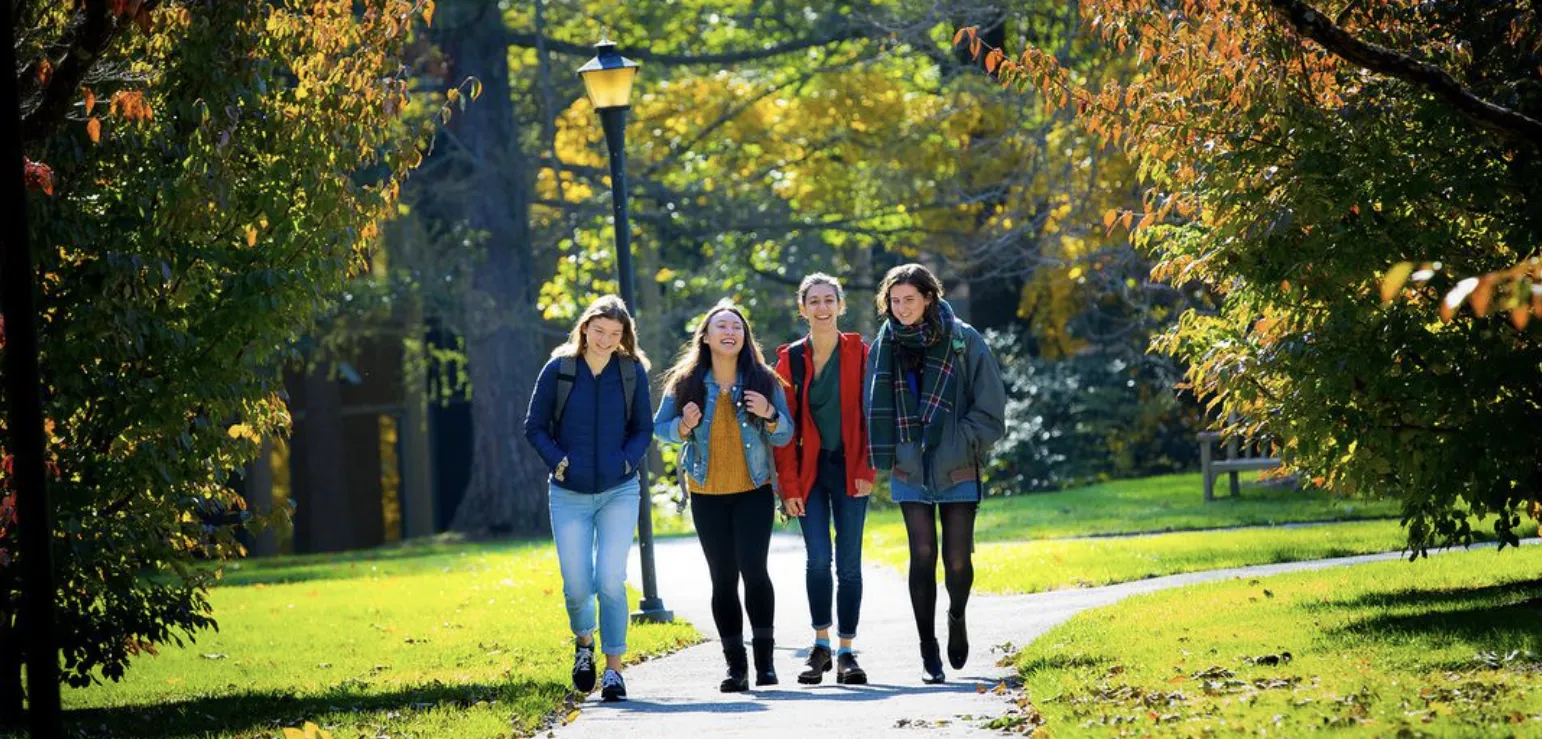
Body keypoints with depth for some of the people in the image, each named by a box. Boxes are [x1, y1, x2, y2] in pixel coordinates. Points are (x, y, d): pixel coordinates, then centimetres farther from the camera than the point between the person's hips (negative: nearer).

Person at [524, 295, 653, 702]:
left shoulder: (633, 372, -1)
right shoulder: (558, 370, -4)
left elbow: (643, 429, 8)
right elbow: (535, 427, 3)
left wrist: (627, 462, -8)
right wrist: (558, 461, -10)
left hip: (619, 492, 0)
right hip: (569, 496, 0)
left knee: (611, 581, -9)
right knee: (576, 586, -1)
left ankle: (613, 669, 1)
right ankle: (583, 643, 30)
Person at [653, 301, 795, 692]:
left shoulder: (763, 380, 0)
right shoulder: (686, 382, 0)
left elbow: (784, 436, 3)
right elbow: (659, 425, 6)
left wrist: (769, 415, -17)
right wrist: (684, 426, -14)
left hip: (754, 491, -1)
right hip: (707, 495, 1)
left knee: (754, 569, -14)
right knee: (723, 579, 3)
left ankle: (764, 658, -5)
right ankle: (736, 665, 7)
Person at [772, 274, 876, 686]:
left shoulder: (858, 354, 0)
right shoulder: (791, 359, 3)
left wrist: (866, 469, -8)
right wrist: (788, 485, -3)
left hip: (849, 470, 0)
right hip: (810, 470, 1)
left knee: (849, 562, 0)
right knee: (818, 558, -9)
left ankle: (846, 652, 6)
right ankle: (821, 645, 5)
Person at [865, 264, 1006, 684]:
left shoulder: (963, 340, -3)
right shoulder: (883, 347, 5)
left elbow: (990, 408, -2)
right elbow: (875, 409, 13)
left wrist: (960, 443, -10)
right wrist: (883, 459, 3)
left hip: (957, 471, -2)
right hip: (909, 471, 2)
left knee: (957, 559, 0)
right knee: (922, 556, -6)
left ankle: (956, 619, 32)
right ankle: (929, 653, 0)